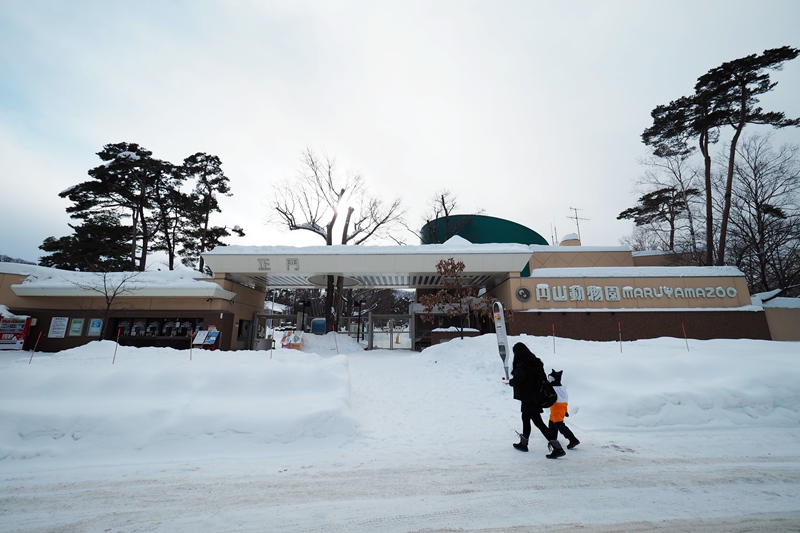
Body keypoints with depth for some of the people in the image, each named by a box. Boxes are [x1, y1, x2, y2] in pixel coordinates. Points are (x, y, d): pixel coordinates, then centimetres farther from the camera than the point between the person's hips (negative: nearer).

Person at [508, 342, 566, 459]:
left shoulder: (522, 366, -22)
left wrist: (510, 381, -1)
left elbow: (516, 381, -22)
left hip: (528, 398, -9)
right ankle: (523, 444, 34)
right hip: (536, 396, 9)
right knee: (525, 418, 22)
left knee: (538, 422, -2)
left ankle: (558, 448, -2)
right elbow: (544, 379, 9)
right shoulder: (536, 362, 5)